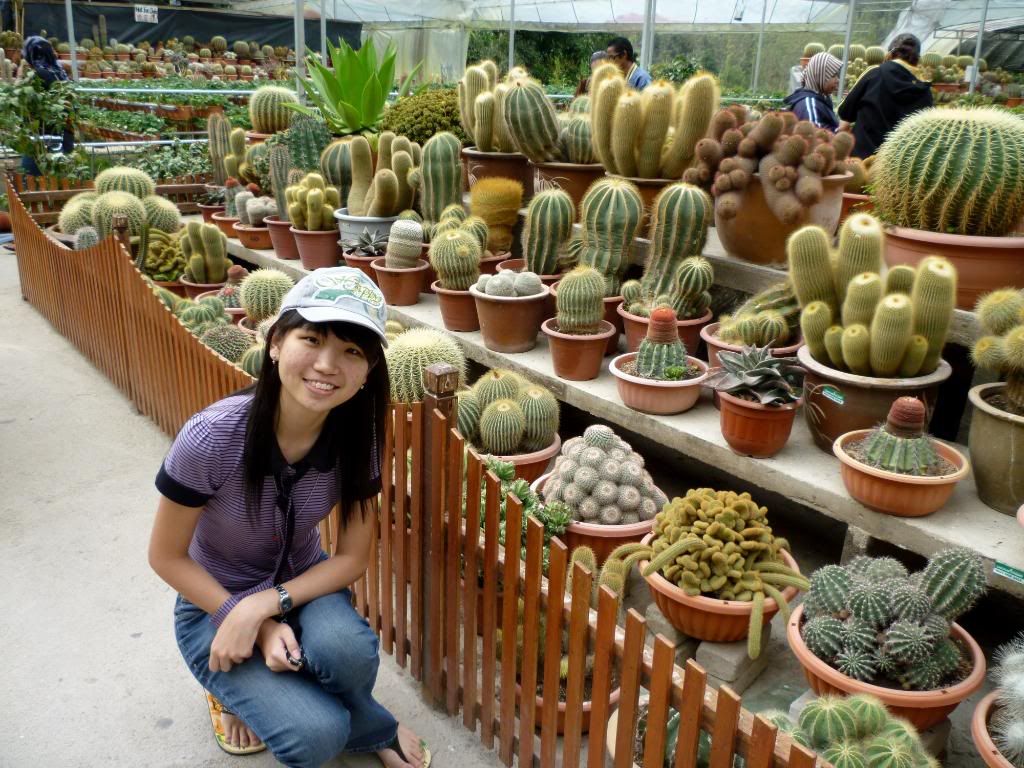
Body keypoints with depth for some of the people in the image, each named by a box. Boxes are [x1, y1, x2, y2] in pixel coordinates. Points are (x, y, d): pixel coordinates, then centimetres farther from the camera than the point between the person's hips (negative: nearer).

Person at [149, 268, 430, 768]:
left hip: (302, 586, 3)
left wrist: (264, 605, -25)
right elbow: (166, 557, -15)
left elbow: (353, 558, -11)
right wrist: (249, 621, -21)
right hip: (215, 601, -3)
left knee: (347, 648, -31)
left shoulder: (356, 436, -19)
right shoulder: (212, 438, -29)